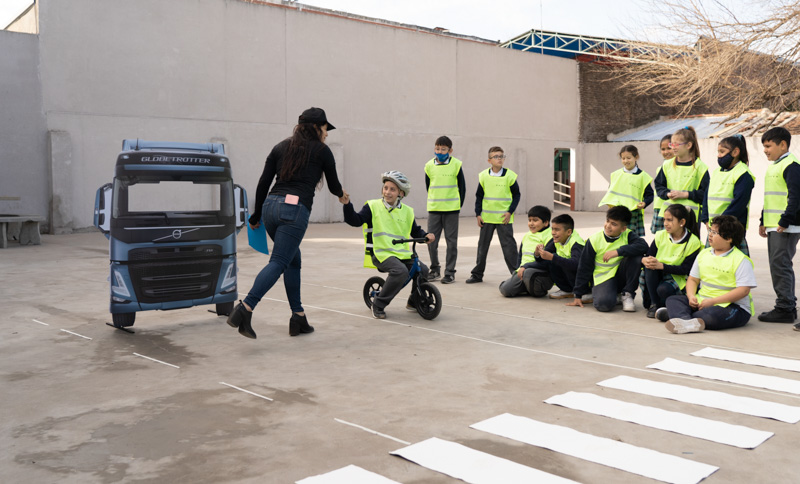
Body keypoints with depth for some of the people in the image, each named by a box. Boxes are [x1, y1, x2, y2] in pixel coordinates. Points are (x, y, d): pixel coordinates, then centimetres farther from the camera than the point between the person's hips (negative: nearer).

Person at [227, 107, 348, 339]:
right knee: (278, 263, -10)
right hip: (295, 209, -6)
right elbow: (333, 185, 17)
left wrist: (256, 216, 21)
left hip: (271, 205, 6)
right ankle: (245, 309, -26)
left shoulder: (281, 147, 19)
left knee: (293, 260, 18)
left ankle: (298, 318, 19)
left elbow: (263, 183, 14)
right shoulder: (321, 150, 8)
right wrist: (342, 194, 40)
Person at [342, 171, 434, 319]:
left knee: (423, 270, -15)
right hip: (381, 253, -5)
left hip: (402, 253, 5)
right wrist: (347, 204, -20)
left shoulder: (406, 211, 13)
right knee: (400, 271, -32)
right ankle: (378, 305, -14)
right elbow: (355, 221, -7)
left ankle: (414, 302, 13)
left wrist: (425, 235, 2)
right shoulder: (373, 207, 2)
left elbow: (415, 231, 22)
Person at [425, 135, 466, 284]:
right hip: (433, 210, 2)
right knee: (431, 240, 2)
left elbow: (462, 187, 4)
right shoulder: (429, 166, 4)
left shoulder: (456, 165, -2)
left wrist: (459, 204, 2)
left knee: (451, 241, 2)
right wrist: (434, 202, 14)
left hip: (451, 210, -2)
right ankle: (435, 269, 18)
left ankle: (450, 272, 9)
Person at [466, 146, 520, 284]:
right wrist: (478, 214, 4)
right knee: (482, 245, 10)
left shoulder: (509, 176, -4)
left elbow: (516, 195, 2)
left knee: (508, 245, -3)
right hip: (486, 218, 3)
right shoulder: (483, 176, 2)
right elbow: (479, 196, 10)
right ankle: (477, 274, 20)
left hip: (504, 218, -3)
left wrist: (510, 212, -7)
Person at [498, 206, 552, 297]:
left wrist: (525, 267, -18)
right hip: (523, 270, 6)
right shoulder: (526, 236, 16)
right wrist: (519, 269, 12)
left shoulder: (550, 238, -7)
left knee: (528, 272, -40)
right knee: (505, 289, -17)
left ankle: (538, 292, -10)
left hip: (544, 274, -6)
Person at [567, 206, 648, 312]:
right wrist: (578, 295, -3)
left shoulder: (627, 236, -6)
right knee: (603, 303, -33)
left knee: (637, 257, -25)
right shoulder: (594, 240, -9)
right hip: (603, 278, -2)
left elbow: (643, 246, -27)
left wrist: (618, 251, -35)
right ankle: (615, 296, 7)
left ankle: (627, 294, -8)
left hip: (621, 275, 2)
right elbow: (584, 268, -4)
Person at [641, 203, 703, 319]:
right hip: (655, 278, 4)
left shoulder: (693, 242, -10)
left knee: (663, 289, -37)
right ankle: (654, 304, -20)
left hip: (676, 279, -4)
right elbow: (648, 256, -1)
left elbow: (685, 269, -16)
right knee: (649, 265, -29)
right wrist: (644, 260, -28)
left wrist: (661, 266, -28)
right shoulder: (661, 236, 1)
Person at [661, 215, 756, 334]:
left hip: (733, 306, -7)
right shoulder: (703, 254, 12)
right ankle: (686, 321, -41)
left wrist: (713, 301, -22)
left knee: (711, 315, -40)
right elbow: (693, 279, 16)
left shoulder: (741, 260, -9)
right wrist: (691, 296, -7)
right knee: (672, 299, -12)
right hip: (702, 301, 7)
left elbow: (743, 290, -17)